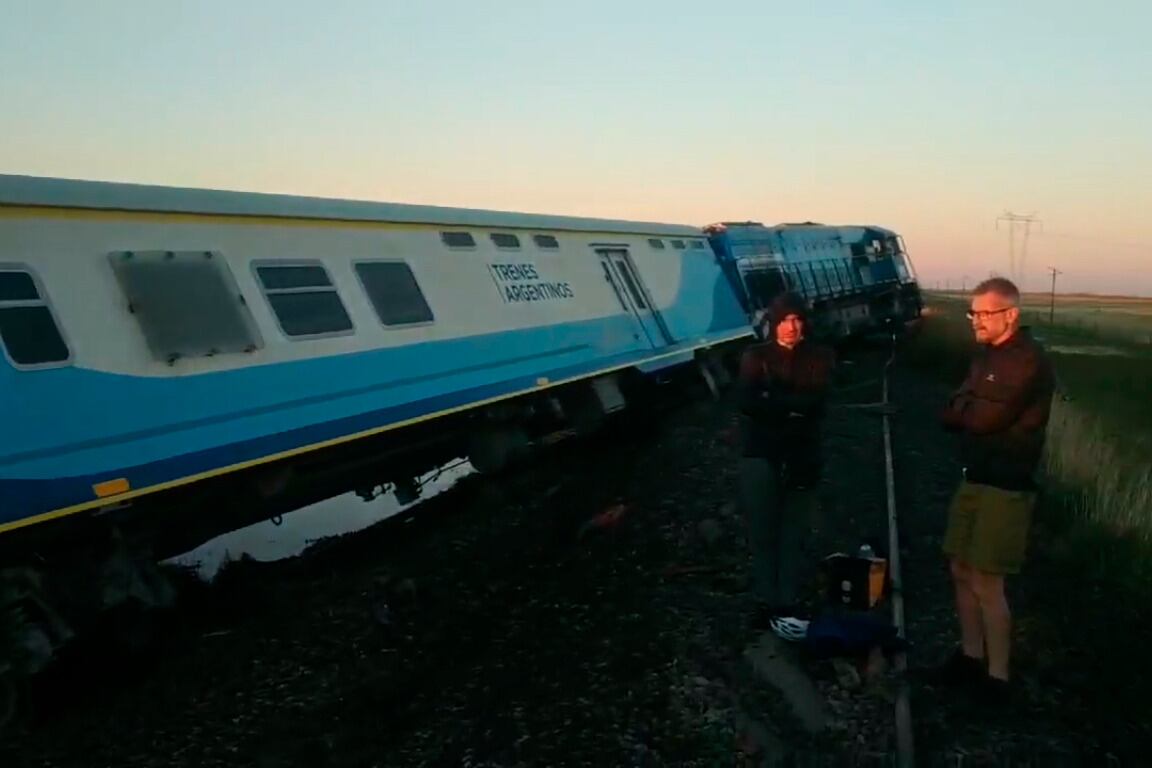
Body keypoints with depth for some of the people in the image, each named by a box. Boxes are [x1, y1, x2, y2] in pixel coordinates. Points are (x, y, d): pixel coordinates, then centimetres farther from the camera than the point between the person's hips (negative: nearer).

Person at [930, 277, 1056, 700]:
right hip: (973, 477, 8)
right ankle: (971, 655, 27)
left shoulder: (1029, 360, -16)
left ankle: (997, 678, 7)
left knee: (986, 583, -5)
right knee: (961, 571, 13)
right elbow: (951, 415, 10)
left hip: (1006, 486, -8)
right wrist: (974, 409, -10)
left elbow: (987, 417, -23)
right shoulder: (985, 356, 13)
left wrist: (962, 407, -3)